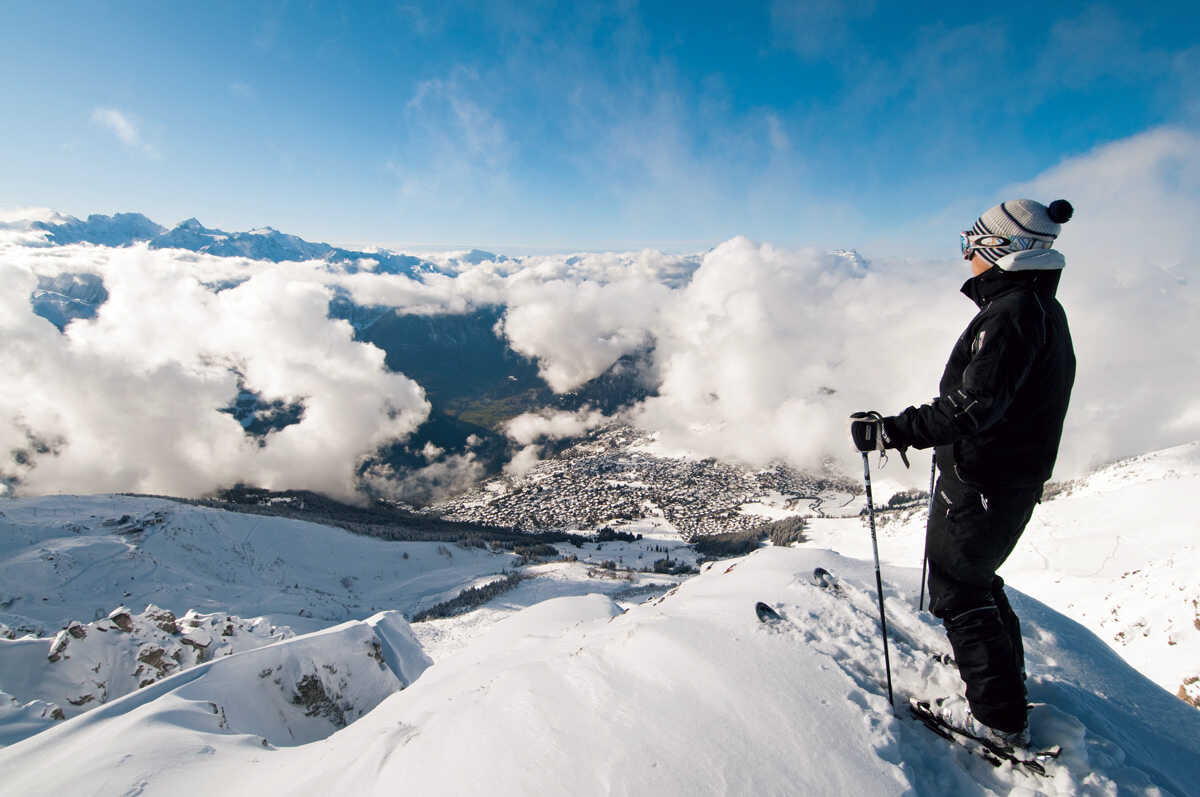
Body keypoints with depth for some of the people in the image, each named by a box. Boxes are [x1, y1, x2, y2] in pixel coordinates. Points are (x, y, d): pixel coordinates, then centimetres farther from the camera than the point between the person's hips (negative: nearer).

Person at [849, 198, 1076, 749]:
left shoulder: (1012, 311, -22)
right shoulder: (1044, 309, 11)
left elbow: (975, 404, -31)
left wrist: (892, 430, -31)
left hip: (982, 483, -10)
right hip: (1016, 478, 10)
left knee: (957, 591, 4)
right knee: (976, 577, 26)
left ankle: (1000, 718, 16)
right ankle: (1006, 670, 44)